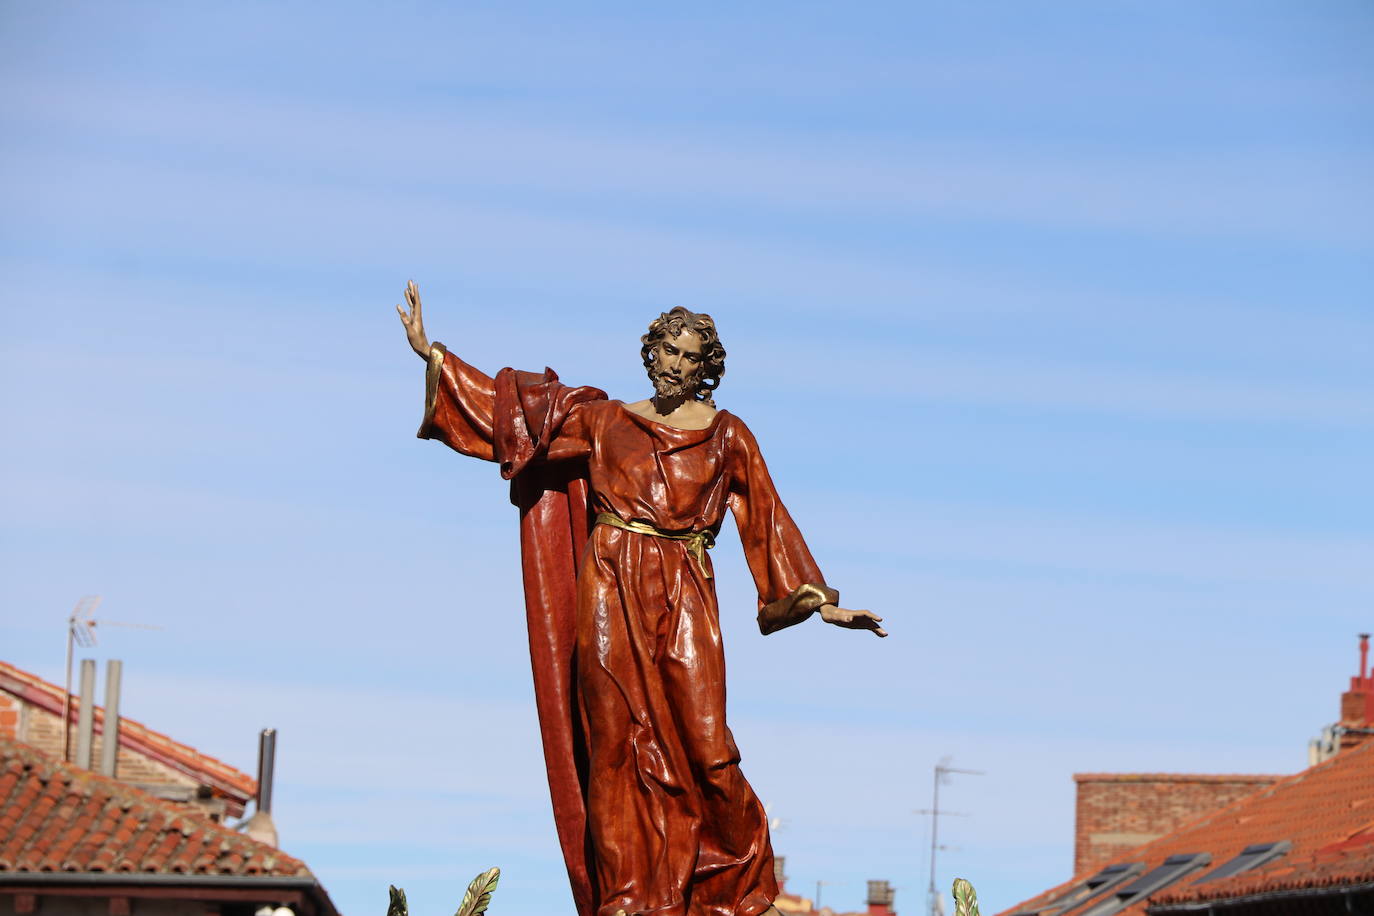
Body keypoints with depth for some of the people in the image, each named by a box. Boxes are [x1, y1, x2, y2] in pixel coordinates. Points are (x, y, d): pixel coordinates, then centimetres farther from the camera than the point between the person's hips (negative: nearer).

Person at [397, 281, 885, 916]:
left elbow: (768, 524, 8)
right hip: (611, 595, 1)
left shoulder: (727, 436, 8)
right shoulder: (602, 421, 11)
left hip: (685, 601, -1)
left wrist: (822, 603, 3)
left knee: (703, 743, -9)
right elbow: (508, 408, 12)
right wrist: (432, 354, 7)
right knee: (618, 745, -1)